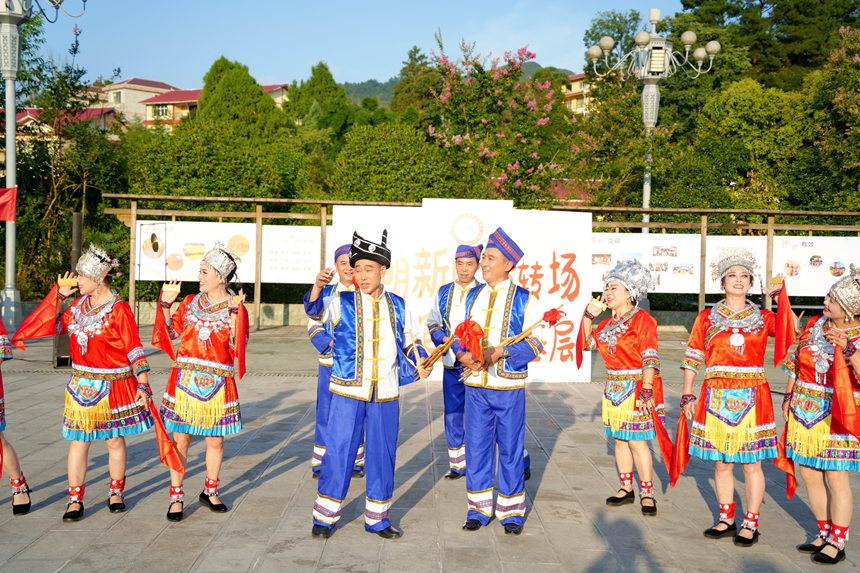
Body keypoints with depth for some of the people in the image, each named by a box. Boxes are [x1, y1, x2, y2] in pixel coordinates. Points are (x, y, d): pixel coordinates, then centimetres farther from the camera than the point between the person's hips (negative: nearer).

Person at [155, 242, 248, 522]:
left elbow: (238, 345, -10)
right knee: (180, 437, 2)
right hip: (185, 380, 2)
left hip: (217, 383, -2)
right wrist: (166, 303, 5)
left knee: (215, 439, 8)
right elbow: (172, 331, 14)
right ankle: (177, 496, 14)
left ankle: (210, 491, 27)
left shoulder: (236, 307, 0)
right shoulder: (190, 302, 9)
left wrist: (235, 312, -18)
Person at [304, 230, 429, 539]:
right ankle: (325, 516, 18)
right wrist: (318, 286, -41)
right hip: (348, 392, -2)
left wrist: (419, 363, -4)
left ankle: (377, 518, 26)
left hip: (386, 396, 3)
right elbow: (316, 310, -21)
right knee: (338, 453, 1)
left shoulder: (399, 306, 6)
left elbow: (412, 342, 16)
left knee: (382, 455, 10)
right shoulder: (342, 303, -2)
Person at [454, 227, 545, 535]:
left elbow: (535, 341, -9)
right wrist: (462, 354, -10)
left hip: (508, 387, -4)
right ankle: (479, 509, 22)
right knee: (477, 447, 9)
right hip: (475, 385, 4)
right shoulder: (473, 296, 9)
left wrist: (501, 351, -21)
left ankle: (511, 512, 19)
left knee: (510, 449, 5)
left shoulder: (522, 299, -4)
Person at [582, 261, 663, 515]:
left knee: (637, 441, -6)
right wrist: (588, 316, 8)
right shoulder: (608, 323, 12)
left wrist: (646, 391, -23)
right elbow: (586, 343, 19)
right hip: (614, 388, 8)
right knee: (619, 439, 12)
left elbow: (650, 359, -17)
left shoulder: (643, 320, -12)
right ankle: (626, 488, 23)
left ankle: (647, 493, 6)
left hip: (636, 389, -8)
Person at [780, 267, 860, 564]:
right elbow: (796, 361, 14)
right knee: (809, 473, 10)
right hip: (804, 411, 5)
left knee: (836, 476, -3)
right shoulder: (814, 324, 4)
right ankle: (825, 533, 26)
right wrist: (788, 397, 14)